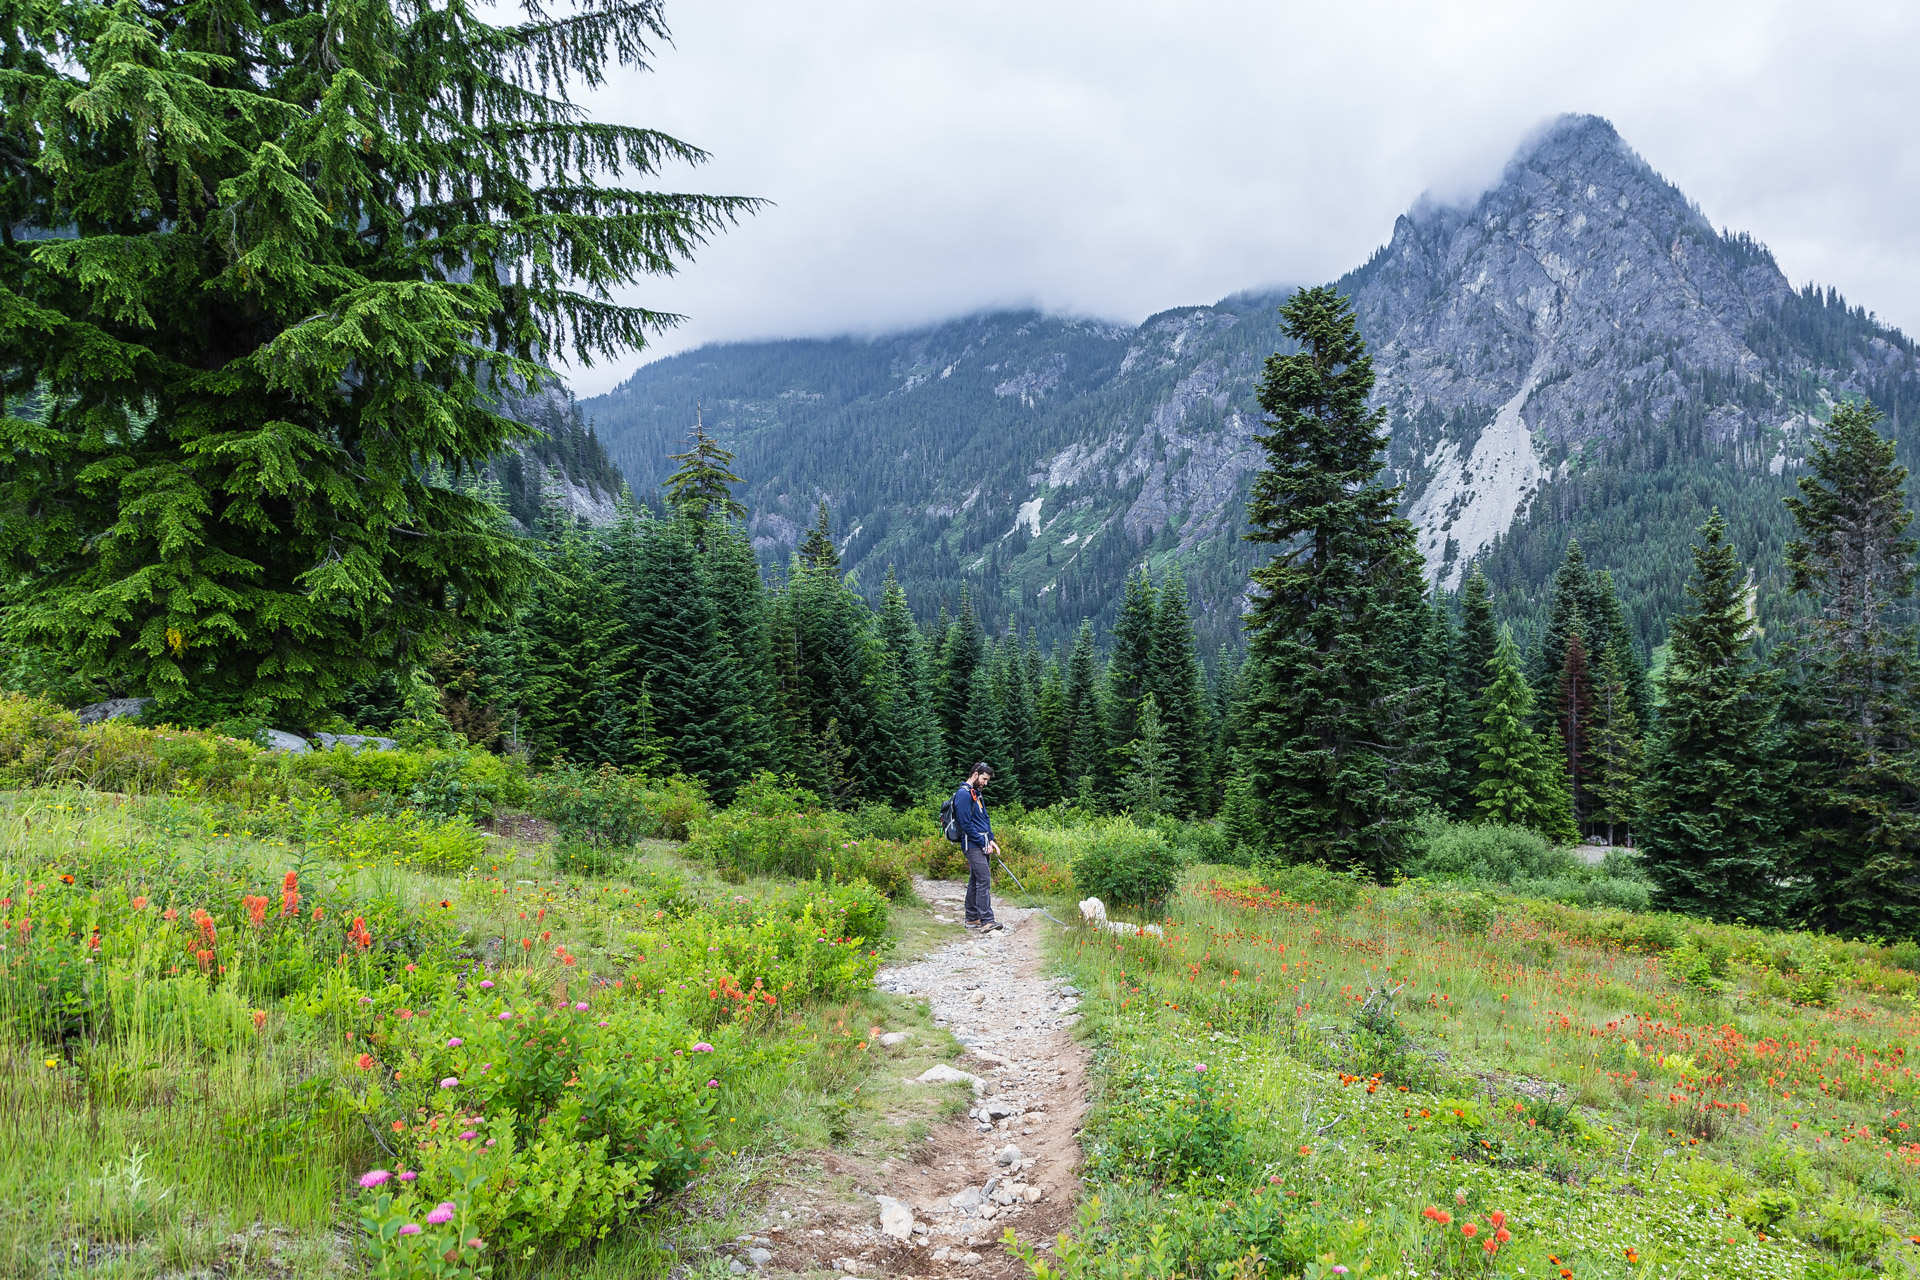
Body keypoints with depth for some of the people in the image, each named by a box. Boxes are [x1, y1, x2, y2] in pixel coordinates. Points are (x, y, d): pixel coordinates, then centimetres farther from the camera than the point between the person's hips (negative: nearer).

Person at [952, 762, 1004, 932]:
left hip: (982, 845, 10)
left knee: (975, 881, 12)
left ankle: (972, 919, 17)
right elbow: (966, 824, -17)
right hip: (973, 845, -10)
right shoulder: (964, 794, -13)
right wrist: (983, 843, -13)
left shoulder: (977, 793, 19)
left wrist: (991, 839, 11)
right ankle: (987, 921, -18)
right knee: (984, 880, -15)